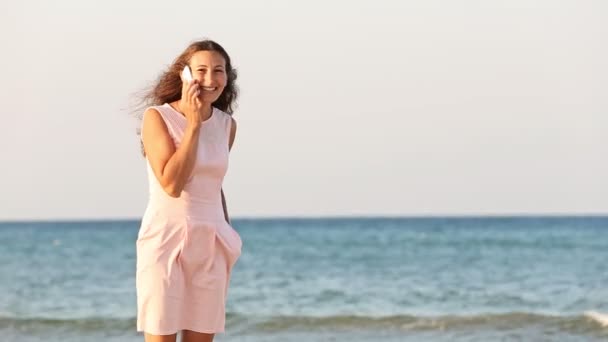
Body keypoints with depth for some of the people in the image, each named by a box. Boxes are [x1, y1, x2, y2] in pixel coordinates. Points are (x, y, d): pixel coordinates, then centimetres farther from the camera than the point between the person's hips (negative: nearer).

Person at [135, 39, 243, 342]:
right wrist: (193, 125, -16)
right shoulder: (157, 116, -7)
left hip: (210, 245, 5)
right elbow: (172, 184, -17)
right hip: (165, 239, -5)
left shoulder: (226, 125, 8)